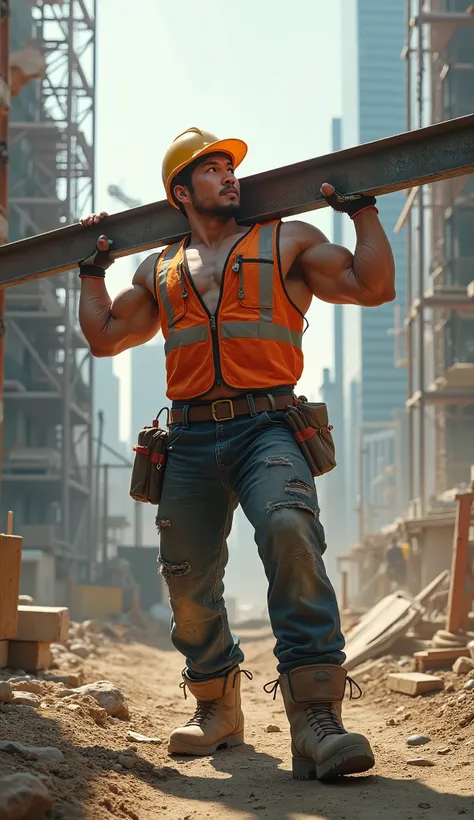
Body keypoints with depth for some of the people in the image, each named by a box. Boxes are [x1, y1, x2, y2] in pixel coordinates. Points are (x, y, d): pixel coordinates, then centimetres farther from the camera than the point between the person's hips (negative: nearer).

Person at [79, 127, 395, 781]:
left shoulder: (287, 242, 16)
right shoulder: (160, 271, 24)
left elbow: (373, 286, 9)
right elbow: (105, 336, 33)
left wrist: (362, 209, 9)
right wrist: (92, 268, 34)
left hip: (267, 427, -4)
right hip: (191, 440, 4)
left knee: (289, 530, -31)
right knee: (189, 583, 5)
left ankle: (315, 716, -35)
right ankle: (217, 708, 30)